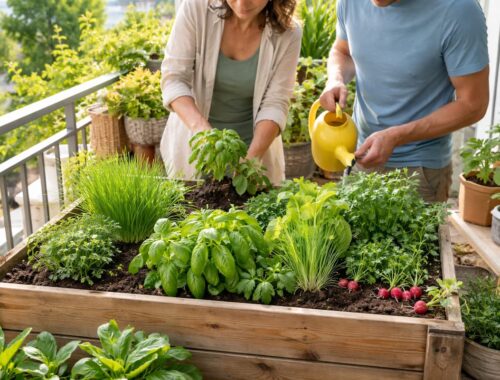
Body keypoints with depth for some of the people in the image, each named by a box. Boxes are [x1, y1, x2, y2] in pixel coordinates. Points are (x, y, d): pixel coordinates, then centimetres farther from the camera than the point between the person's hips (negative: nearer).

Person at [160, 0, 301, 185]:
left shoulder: (287, 34, -15)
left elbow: (274, 104, -14)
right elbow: (173, 78, -16)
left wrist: (252, 157, -30)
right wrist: (199, 125, -33)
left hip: (254, 144, 0)